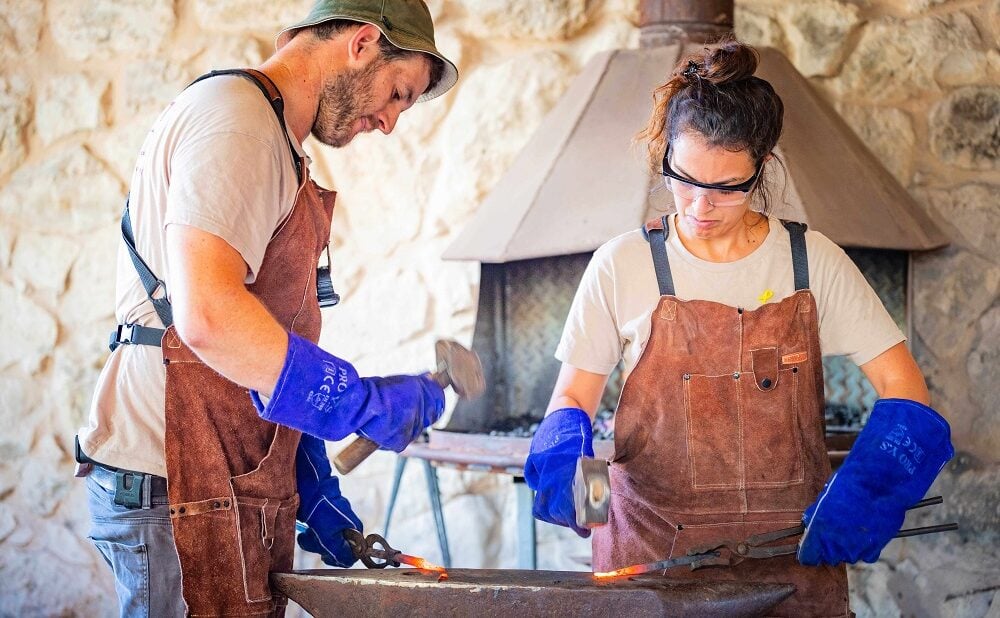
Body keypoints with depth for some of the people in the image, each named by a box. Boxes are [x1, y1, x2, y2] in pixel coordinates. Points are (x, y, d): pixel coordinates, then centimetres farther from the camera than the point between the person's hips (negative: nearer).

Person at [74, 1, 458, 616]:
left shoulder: (270, 140, 22)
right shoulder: (236, 116, -12)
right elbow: (207, 316, -26)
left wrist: (313, 489, 17)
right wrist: (366, 402, -19)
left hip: (241, 488, 10)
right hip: (183, 492, -10)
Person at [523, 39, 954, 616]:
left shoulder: (813, 262, -1)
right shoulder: (623, 266, -2)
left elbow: (904, 391, -2)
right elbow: (572, 399, 4)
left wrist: (860, 495, -17)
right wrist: (567, 461, -19)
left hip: (790, 548, 1)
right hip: (654, 548, 0)